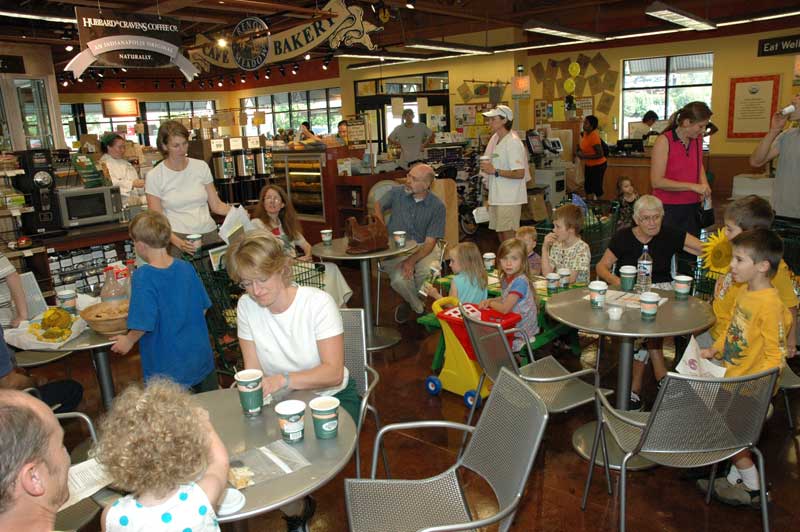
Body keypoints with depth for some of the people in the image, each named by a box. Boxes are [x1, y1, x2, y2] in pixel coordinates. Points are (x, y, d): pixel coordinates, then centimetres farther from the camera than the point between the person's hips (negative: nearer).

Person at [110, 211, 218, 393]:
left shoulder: (143, 277, -20)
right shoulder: (186, 267, -5)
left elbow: (143, 323, -21)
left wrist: (128, 341, -1)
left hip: (168, 368, -5)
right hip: (201, 357, 5)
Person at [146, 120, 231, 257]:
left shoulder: (201, 166, 5)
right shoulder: (154, 176, -2)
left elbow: (216, 205, 8)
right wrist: (178, 242, -20)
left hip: (209, 234, 3)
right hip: (178, 238, -2)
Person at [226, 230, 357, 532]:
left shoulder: (318, 303, -20)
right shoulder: (246, 307, -8)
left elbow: (333, 372, -25)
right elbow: (252, 370, -5)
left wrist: (283, 380, -40)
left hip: (331, 397, -4)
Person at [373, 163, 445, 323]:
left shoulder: (437, 206, -6)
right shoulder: (396, 193, -1)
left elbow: (430, 242, -10)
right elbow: (378, 205, 21)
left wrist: (411, 261, -26)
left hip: (422, 248, 0)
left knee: (431, 272, -33)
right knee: (399, 278, -31)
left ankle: (409, 302, 4)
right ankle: (421, 309, 4)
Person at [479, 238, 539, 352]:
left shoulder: (520, 281, -25)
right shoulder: (505, 278, 1)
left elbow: (505, 308, -28)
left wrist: (491, 303, -9)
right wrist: (490, 300, -1)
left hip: (521, 333, -8)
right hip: (511, 326, 8)